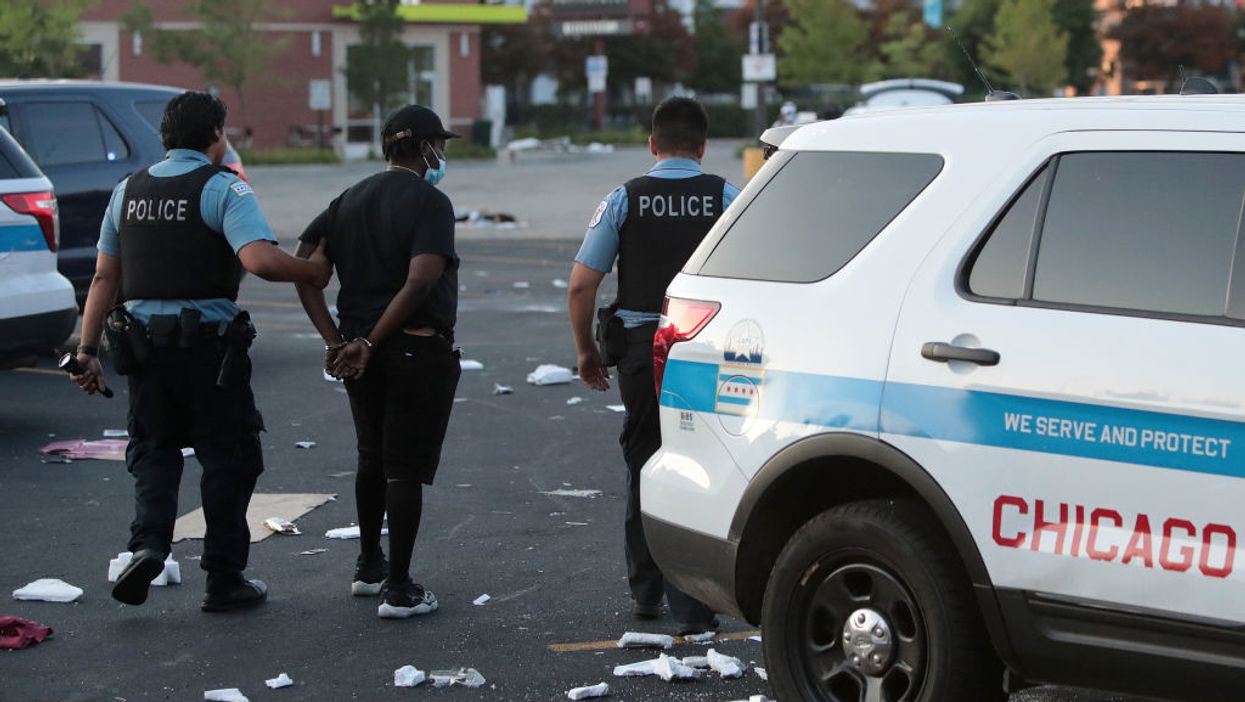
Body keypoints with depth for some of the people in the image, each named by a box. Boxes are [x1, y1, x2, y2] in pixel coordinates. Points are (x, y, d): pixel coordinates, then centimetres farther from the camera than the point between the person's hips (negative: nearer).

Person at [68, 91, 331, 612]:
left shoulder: (128, 191, 11)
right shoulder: (222, 188, -7)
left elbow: (104, 277, 10)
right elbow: (259, 260, -22)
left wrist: (87, 350, 12)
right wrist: (314, 272, -7)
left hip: (141, 336, 5)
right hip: (208, 339, -5)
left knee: (154, 450, 17)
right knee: (228, 455, 7)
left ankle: (148, 545, -5)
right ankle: (224, 579, 11)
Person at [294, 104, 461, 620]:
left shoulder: (350, 199, 10)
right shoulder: (429, 201, -12)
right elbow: (420, 281, -24)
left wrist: (334, 339, -2)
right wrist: (370, 343, -17)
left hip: (362, 355, 7)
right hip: (418, 351, -7)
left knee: (372, 459, 22)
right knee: (406, 468, -1)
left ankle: (368, 566, 33)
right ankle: (399, 588, 2)